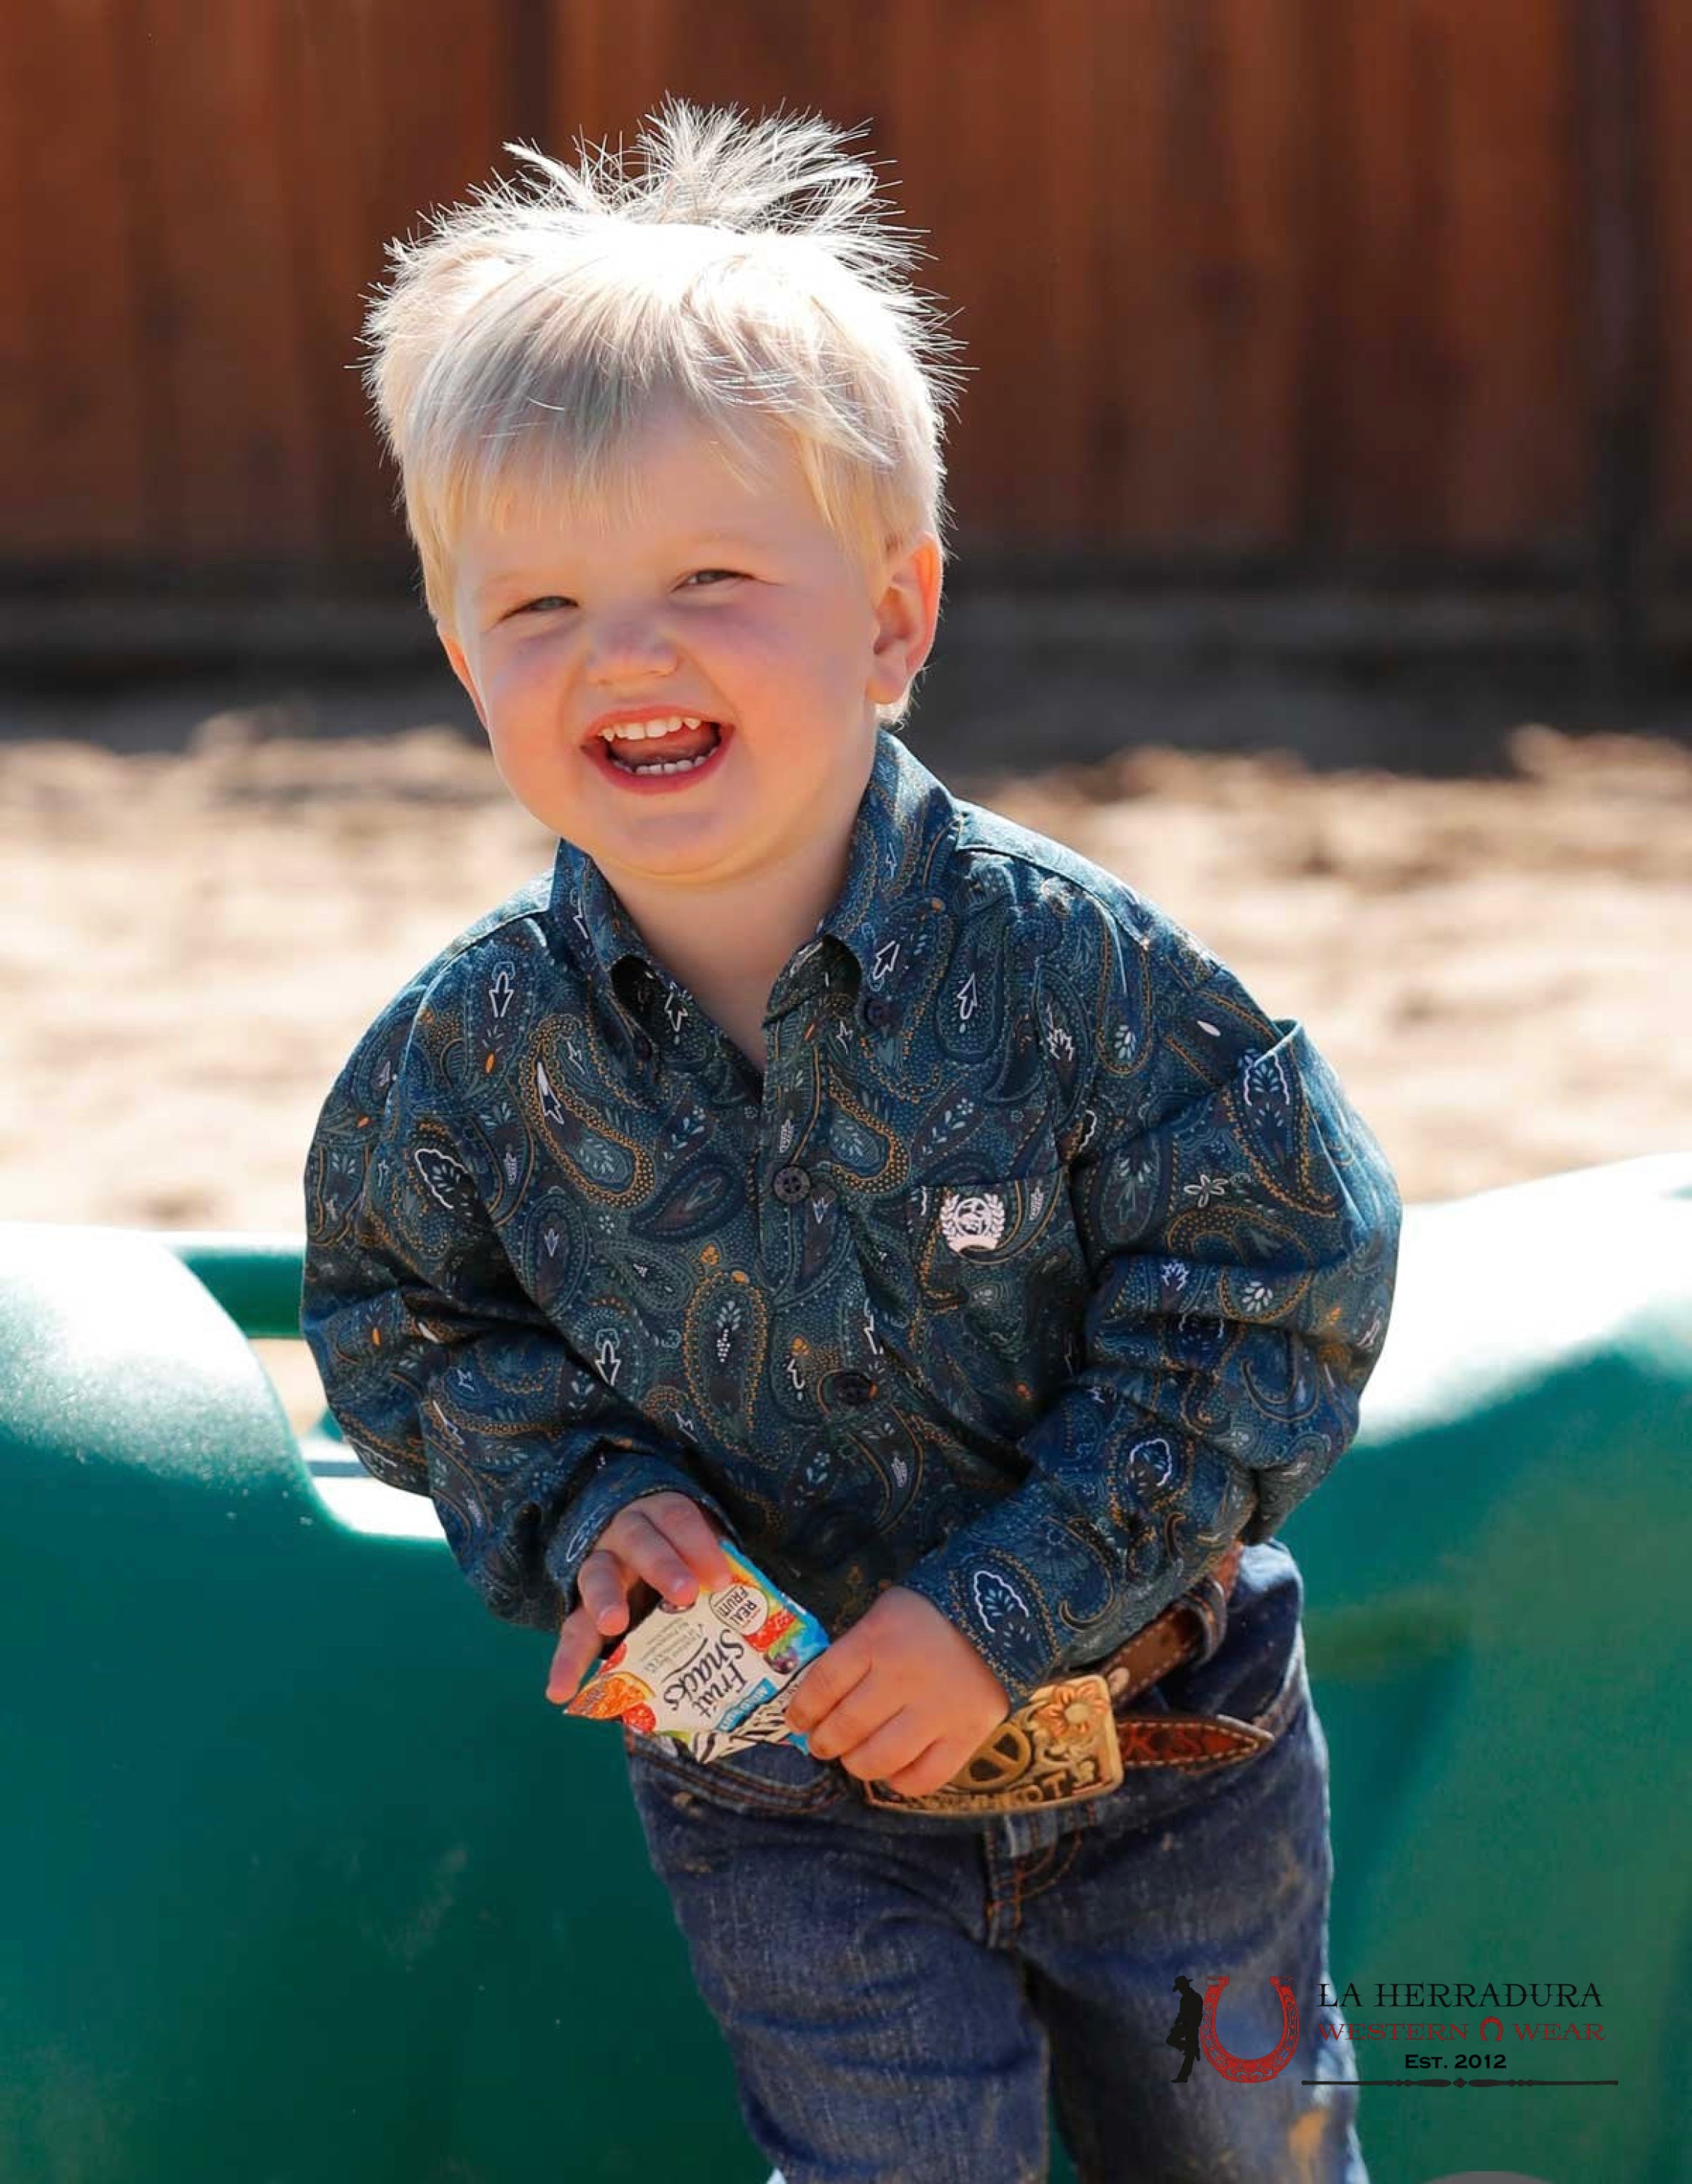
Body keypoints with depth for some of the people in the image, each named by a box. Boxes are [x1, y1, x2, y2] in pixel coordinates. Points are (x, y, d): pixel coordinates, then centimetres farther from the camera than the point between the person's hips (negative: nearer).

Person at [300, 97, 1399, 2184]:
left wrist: (1010, 1603, -23)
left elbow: (1273, 1293, -18)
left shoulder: (1071, 969, -23)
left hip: (1158, 1737, 0)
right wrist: (584, 1503, -17)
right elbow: (401, 1322, 2)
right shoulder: (473, 1048, -15)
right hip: (781, 1801, 0)